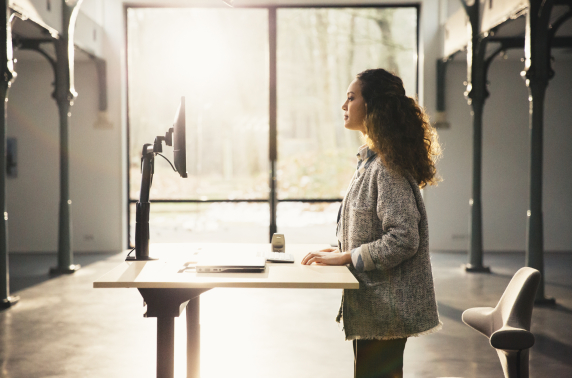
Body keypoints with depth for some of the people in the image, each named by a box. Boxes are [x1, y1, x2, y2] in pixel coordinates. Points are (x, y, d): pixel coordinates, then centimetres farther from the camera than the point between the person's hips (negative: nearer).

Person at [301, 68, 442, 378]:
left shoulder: (388, 167, -18)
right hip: (371, 301, 10)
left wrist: (346, 257, -18)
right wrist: (341, 249, 9)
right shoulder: (370, 160, 13)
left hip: (385, 305, -10)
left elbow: (402, 240, -24)